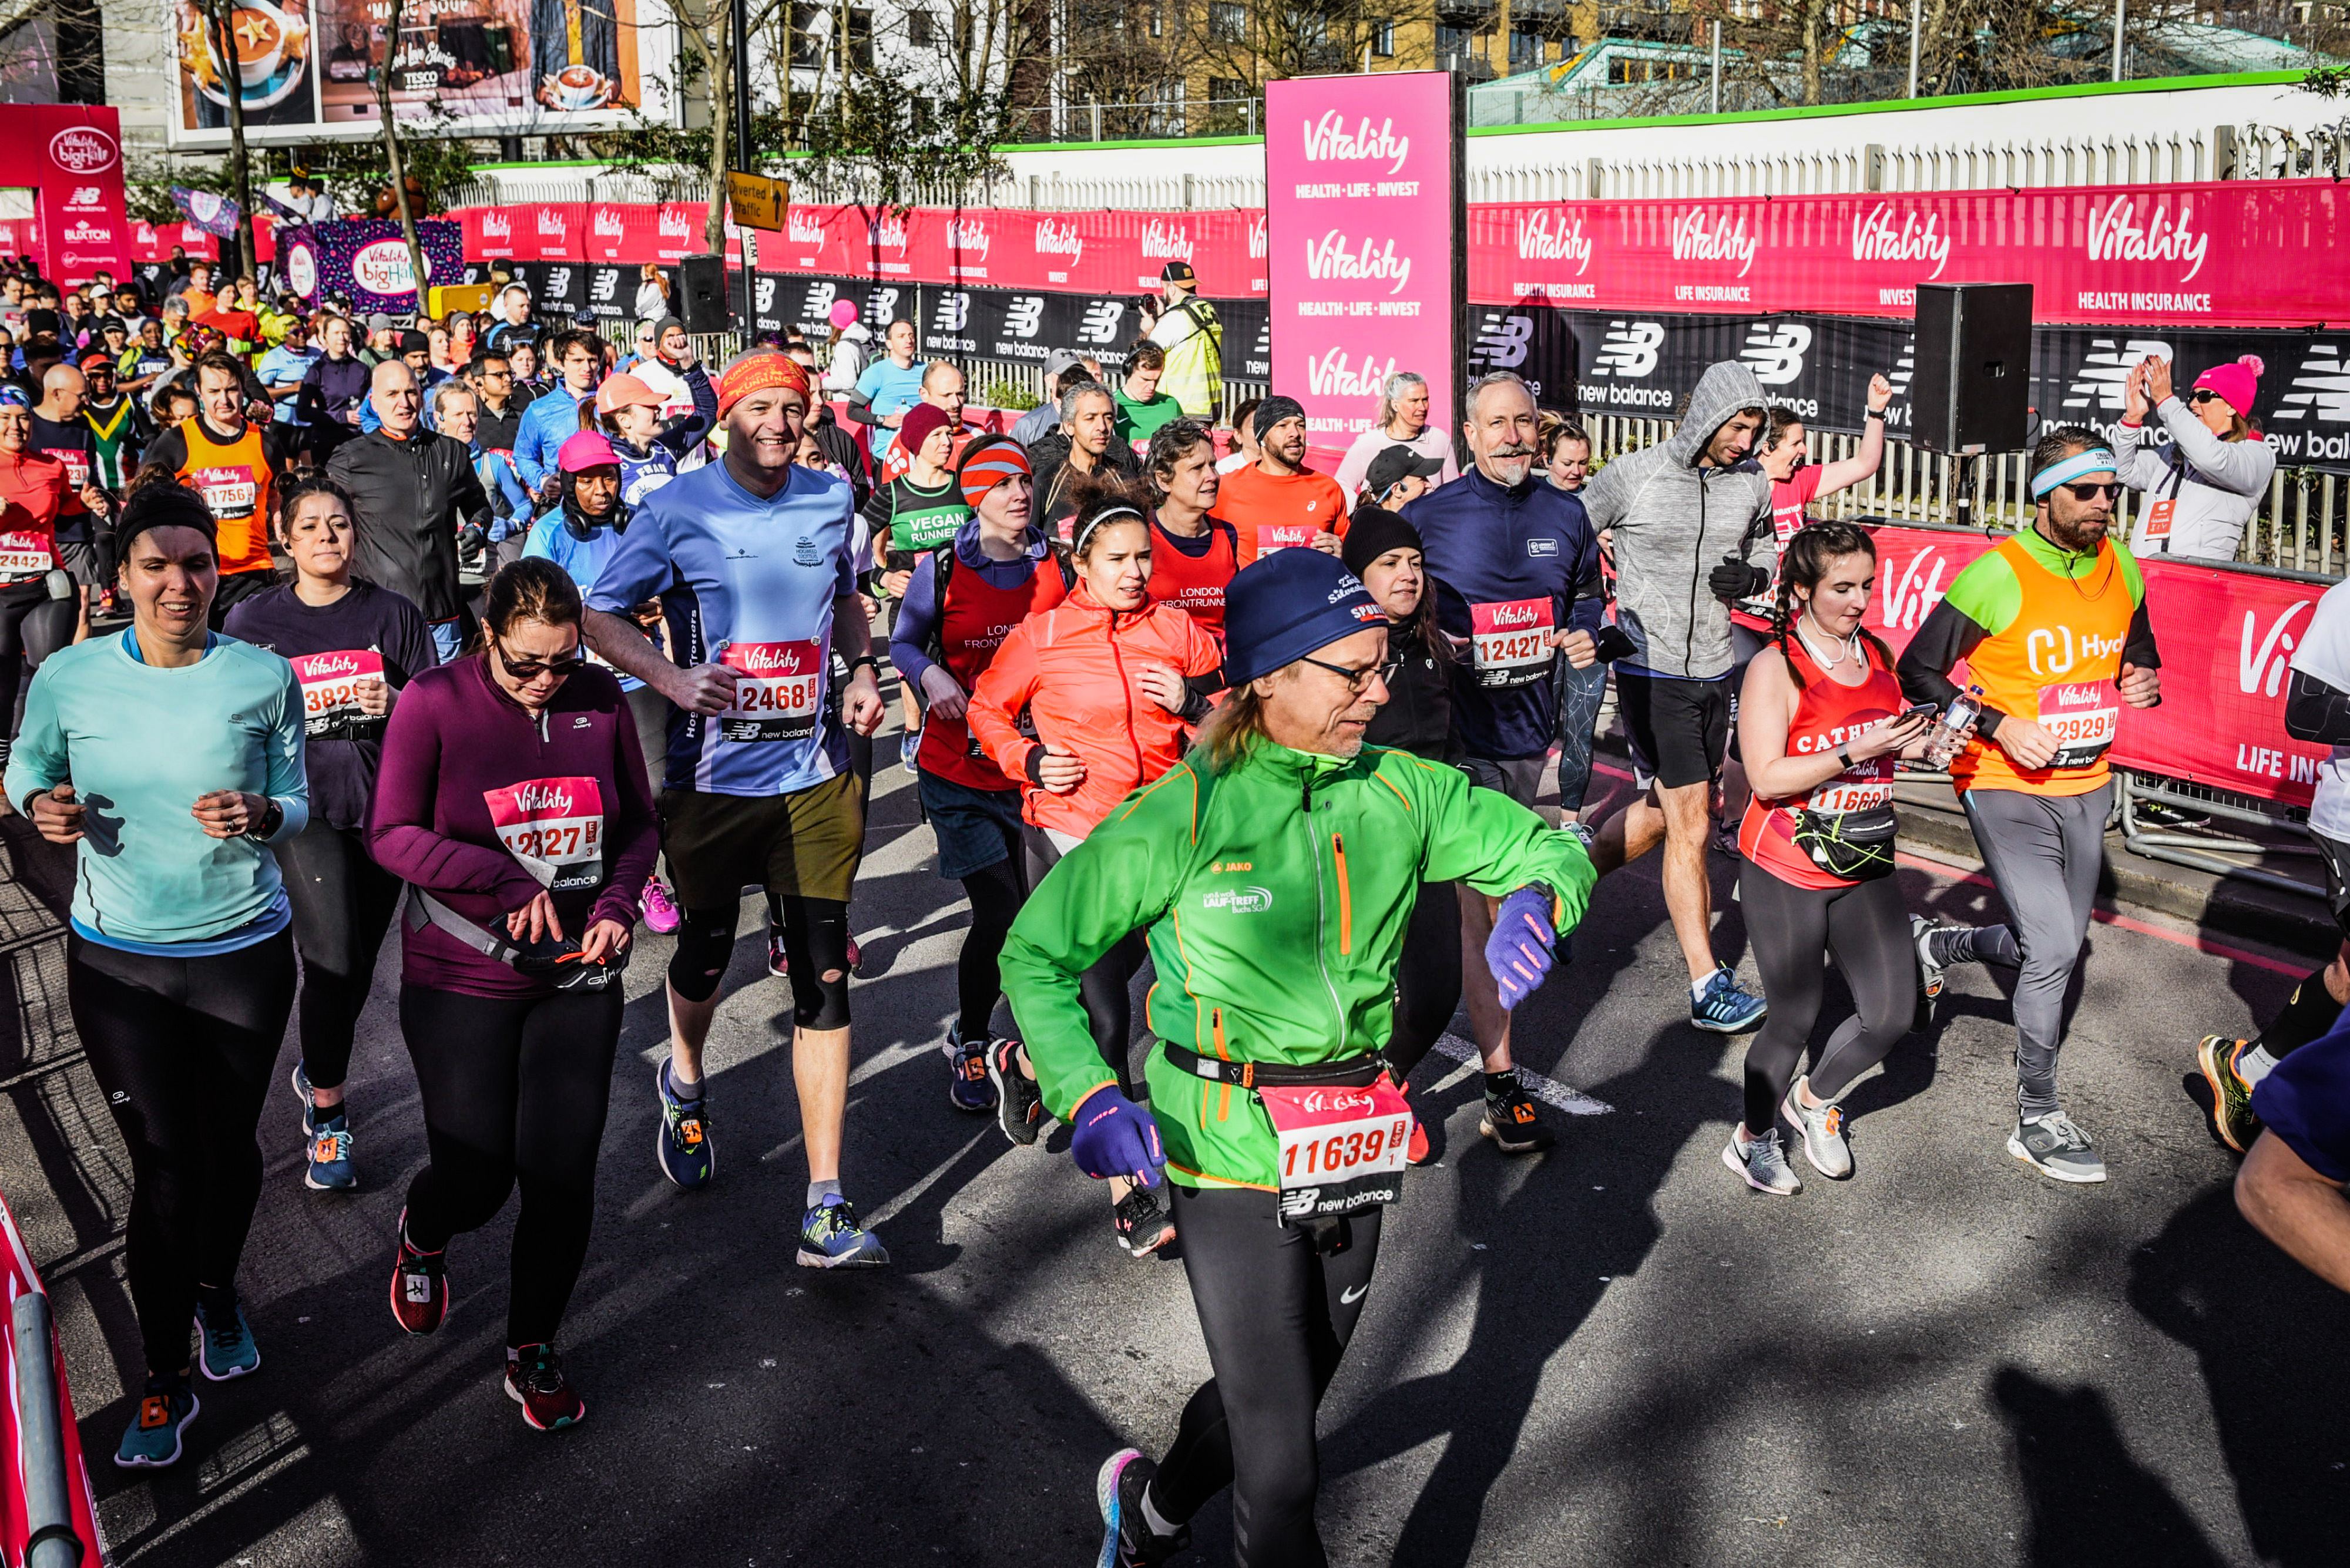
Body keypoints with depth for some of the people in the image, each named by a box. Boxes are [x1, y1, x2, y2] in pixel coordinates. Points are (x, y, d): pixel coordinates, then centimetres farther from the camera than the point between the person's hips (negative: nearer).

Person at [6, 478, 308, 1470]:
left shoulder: (264, 677, -9)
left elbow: (298, 803, 0)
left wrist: (259, 814, -22)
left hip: (244, 952, 1)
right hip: (117, 960, 0)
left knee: (229, 1148, 14)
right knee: (164, 1165, 1)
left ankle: (216, 1291, 45)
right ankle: (163, 1379, 18)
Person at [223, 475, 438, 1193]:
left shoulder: (392, 614, 5)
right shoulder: (253, 621, 5)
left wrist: (397, 703, -14)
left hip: (384, 807, 2)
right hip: (302, 807, -2)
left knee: (356, 963, 11)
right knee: (334, 957, -15)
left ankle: (317, 1071, 36)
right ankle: (327, 1115, 1)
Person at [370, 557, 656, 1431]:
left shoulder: (599, 698, -1)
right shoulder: (434, 702, -10)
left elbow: (639, 822, 8)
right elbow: (391, 834, -10)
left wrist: (618, 903, -9)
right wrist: (507, 880, -21)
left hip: (579, 980, 3)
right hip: (462, 982, -2)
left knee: (564, 1175, 2)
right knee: (477, 1178, 2)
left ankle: (532, 1350, 25)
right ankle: (422, 1235, 41)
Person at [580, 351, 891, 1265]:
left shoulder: (831, 499, 7)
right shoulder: (679, 510, -5)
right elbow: (600, 616, -1)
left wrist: (862, 669, 6)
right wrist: (674, 680, -18)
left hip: (816, 777, 2)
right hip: (714, 775, -2)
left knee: (823, 976, -4)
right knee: (706, 950, 14)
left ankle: (826, 1209, -1)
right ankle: (685, 1081, 51)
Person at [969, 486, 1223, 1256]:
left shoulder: (1178, 631, 4)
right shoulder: (1041, 636, -4)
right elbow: (986, 710, 8)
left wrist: (1195, 703, -8)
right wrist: (1027, 760, -9)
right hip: (1068, 835, -4)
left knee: (1103, 991, 16)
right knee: (1105, 1018, -7)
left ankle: (1028, 1066, 48)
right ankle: (1126, 1196, 2)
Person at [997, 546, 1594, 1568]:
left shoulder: (1403, 793, -1)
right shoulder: (1179, 816, -14)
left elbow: (1547, 846, 11)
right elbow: (1036, 952, -9)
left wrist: (1537, 899, -13)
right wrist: (1085, 1096, -23)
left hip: (1355, 1149, 6)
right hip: (1229, 1154, -5)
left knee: (1284, 1390, 23)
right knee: (1281, 1449, -5)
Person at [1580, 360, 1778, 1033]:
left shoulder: (1752, 483, 4)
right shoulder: (1632, 475, -10)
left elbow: (1763, 545, 20)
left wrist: (1754, 574, -3)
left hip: (1714, 673, 6)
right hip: (1651, 672, -6)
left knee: (1660, 813, 16)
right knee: (1690, 823, -8)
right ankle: (1708, 987, -2)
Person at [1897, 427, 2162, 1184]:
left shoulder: (2122, 569, 3)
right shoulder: (1999, 574, -16)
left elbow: (2139, 652, 20)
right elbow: (1918, 669, -12)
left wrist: (2145, 683, -4)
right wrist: (1999, 727, -21)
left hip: (2086, 786, 7)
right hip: (2006, 787, -7)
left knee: (2060, 943, 15)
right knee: (2054, 949, -13)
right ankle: (2037, 1119, 1)